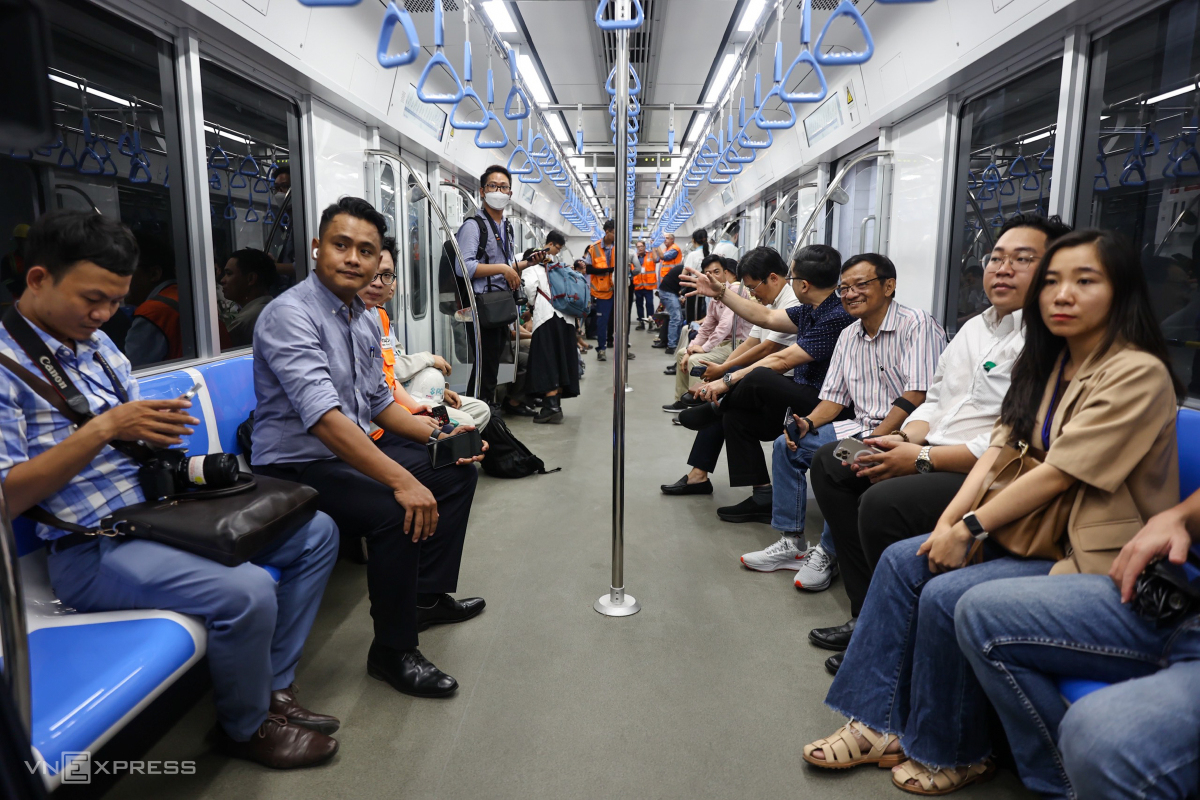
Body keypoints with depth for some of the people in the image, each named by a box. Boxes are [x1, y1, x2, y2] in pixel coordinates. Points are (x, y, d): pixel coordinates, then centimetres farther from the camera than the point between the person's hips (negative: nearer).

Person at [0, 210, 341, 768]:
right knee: (247, 592, -30)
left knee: (317, 533, 2)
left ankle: (274, 686, 10)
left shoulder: (97, 344, 13)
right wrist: (103, 430, -22)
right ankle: (246, 728, 1)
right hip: (93, 548, -8)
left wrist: (160, 429, -5)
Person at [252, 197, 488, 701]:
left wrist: (438, 435, 3)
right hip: (297, 467, -9)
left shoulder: (365, 322, 8)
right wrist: (401, 479, -37)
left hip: (355, 452, 10)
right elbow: (324, 417, -32)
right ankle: (392, 651, -9)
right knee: (396, 512, -32)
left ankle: (428, 596, 20)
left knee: (458, 470, 10)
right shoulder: (290, 314, -20)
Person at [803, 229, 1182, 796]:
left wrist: (970, 529, -19)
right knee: (902, 560, -6)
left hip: (1096, 557, -8)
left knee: (946, 596, -24)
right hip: (1033, 529, 8)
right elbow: (1000, 450, 1)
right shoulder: (1047, 365, 10)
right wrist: (949, 521, -11)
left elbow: (1059, 474, -22)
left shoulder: (1138, 374, -16)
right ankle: (880, 725, 0)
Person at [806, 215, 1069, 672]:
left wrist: (923, 458, -19)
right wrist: (906, 438, 1)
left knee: (884, 502, -31)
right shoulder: (975, 327, 18)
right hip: (935, 456, 10)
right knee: (830, 465, 5)